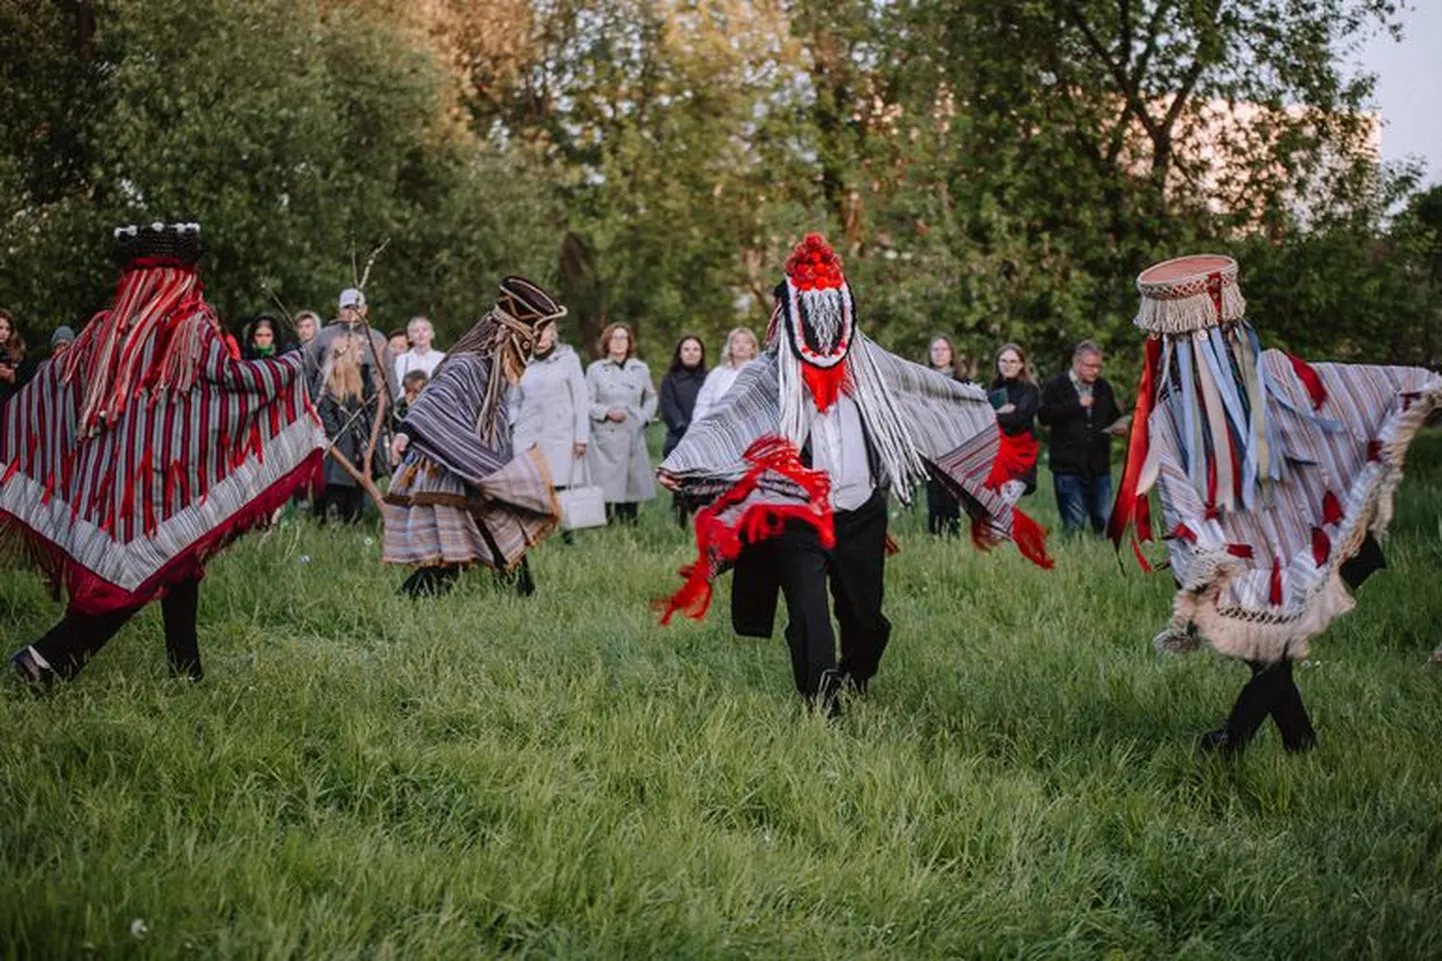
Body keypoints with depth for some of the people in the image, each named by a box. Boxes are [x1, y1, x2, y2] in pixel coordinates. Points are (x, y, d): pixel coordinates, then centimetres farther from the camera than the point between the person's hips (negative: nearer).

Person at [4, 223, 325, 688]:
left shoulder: (105, 327, 8)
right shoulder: (192, 327, -7)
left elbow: (53, 380, 16)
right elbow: (230, 374, -13)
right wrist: (288, 368, 3)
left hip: (109, 471, 6)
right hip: (165, 475, -6)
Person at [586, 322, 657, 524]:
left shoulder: (641, 369, 13)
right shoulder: (595, 370, 6)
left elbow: (651, 398, 21)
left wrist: (643, 417, 5)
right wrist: (607, 412, -11)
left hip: (633, 437, 2)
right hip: (605, 437, -2)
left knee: (633, 483, 0)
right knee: (605, 485, -9)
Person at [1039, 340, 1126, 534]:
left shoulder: (1103, 387, 15)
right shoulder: (1056, 386, -1)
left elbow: (1114, 415, 29)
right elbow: (1043, 416, -15)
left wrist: (1119, 425, 5)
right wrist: (1077, 405, -18)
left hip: (1099, 467, 4)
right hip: (1068, 468, -4)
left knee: (1104, 522, 3)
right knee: (1074, 524, -1)